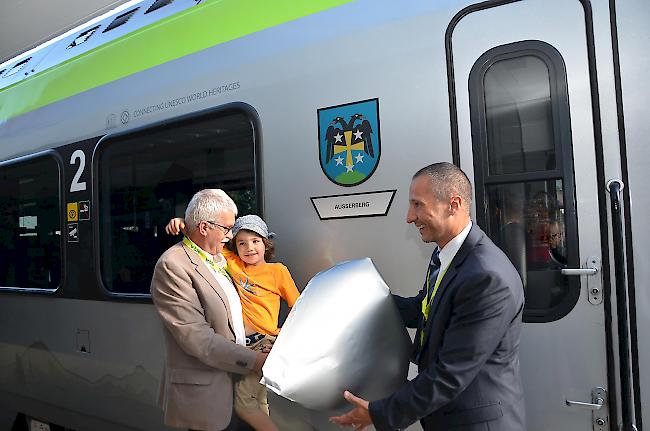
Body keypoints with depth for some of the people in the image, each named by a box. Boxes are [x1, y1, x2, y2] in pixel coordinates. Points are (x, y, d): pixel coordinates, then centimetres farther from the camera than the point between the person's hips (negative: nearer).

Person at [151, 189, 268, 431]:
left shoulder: (218, 259, 11)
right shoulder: (173, 266, -17)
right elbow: (196, 337, -22)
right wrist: (253, 361, -21)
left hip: (232, 378, 8)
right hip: (203, 391, -8)